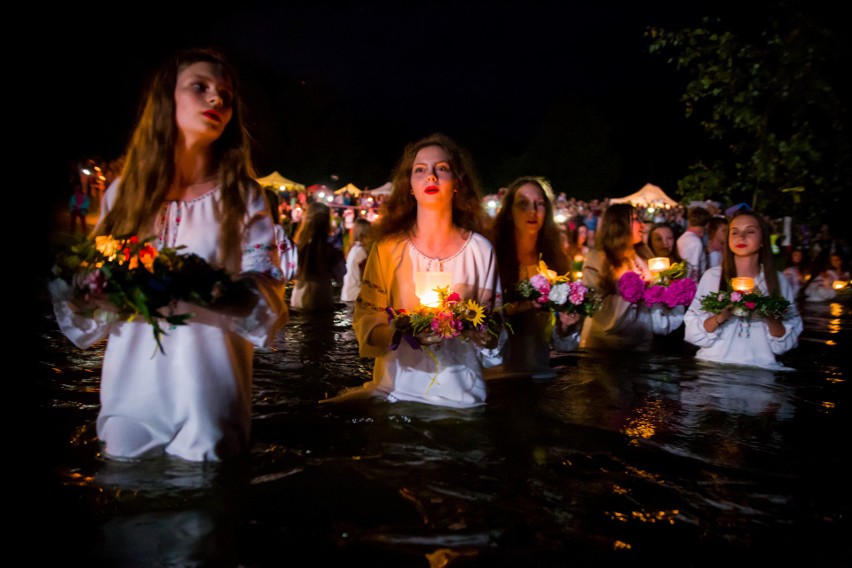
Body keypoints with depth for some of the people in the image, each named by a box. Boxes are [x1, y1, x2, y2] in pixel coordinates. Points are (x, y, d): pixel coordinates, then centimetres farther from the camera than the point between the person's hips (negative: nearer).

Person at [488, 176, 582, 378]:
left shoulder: (557, 261, 6)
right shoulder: (493, 259, -4)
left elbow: (563, 345, 10)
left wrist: (567, 325, -8)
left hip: (542, 372, 3)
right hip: (501, 374, -2)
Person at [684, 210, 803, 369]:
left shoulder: (778, 281, 7)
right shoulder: (712, 276, 3)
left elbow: (786, 345, 6)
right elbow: (692, 333, -1)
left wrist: (771, 318, -11)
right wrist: (719, 318, -17)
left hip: (760, 369, 1)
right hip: (713, 367, -1)